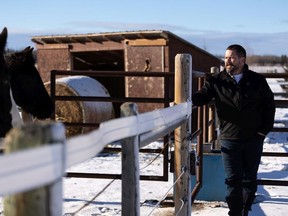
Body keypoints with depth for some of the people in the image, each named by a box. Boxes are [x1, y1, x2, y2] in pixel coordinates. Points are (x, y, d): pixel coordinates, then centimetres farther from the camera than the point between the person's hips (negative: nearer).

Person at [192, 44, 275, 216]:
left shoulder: (257, 81, 1)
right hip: (230, 139, -1)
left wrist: (265, 129, 1)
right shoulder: (217, 81, -1)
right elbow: (201, 97, -9)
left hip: (254, 139, 1)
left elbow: (269, 104, 7)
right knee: (233, 180, 2)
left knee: (250, 179, 12)